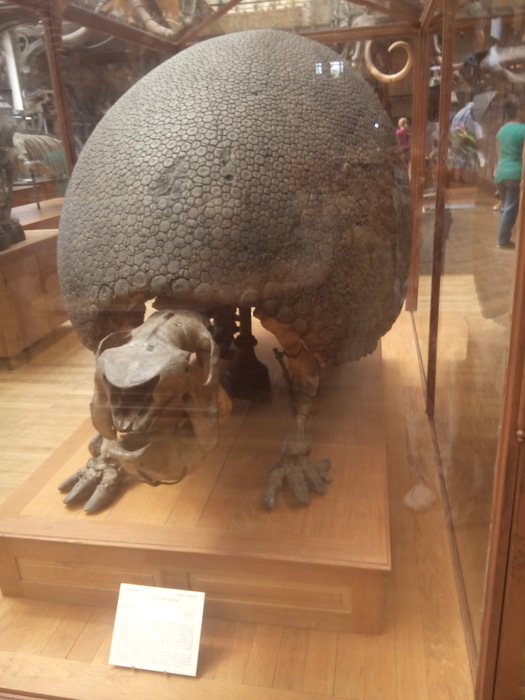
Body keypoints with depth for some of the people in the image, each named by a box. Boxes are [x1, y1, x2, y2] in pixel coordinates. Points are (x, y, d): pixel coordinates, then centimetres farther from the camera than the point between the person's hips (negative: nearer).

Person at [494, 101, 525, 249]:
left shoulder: (501, 130, 10)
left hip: (500, 173, 7)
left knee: (504, 207, 16)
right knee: (511, 208, 0)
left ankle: (503, 238, 20)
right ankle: (503, 240, 5)